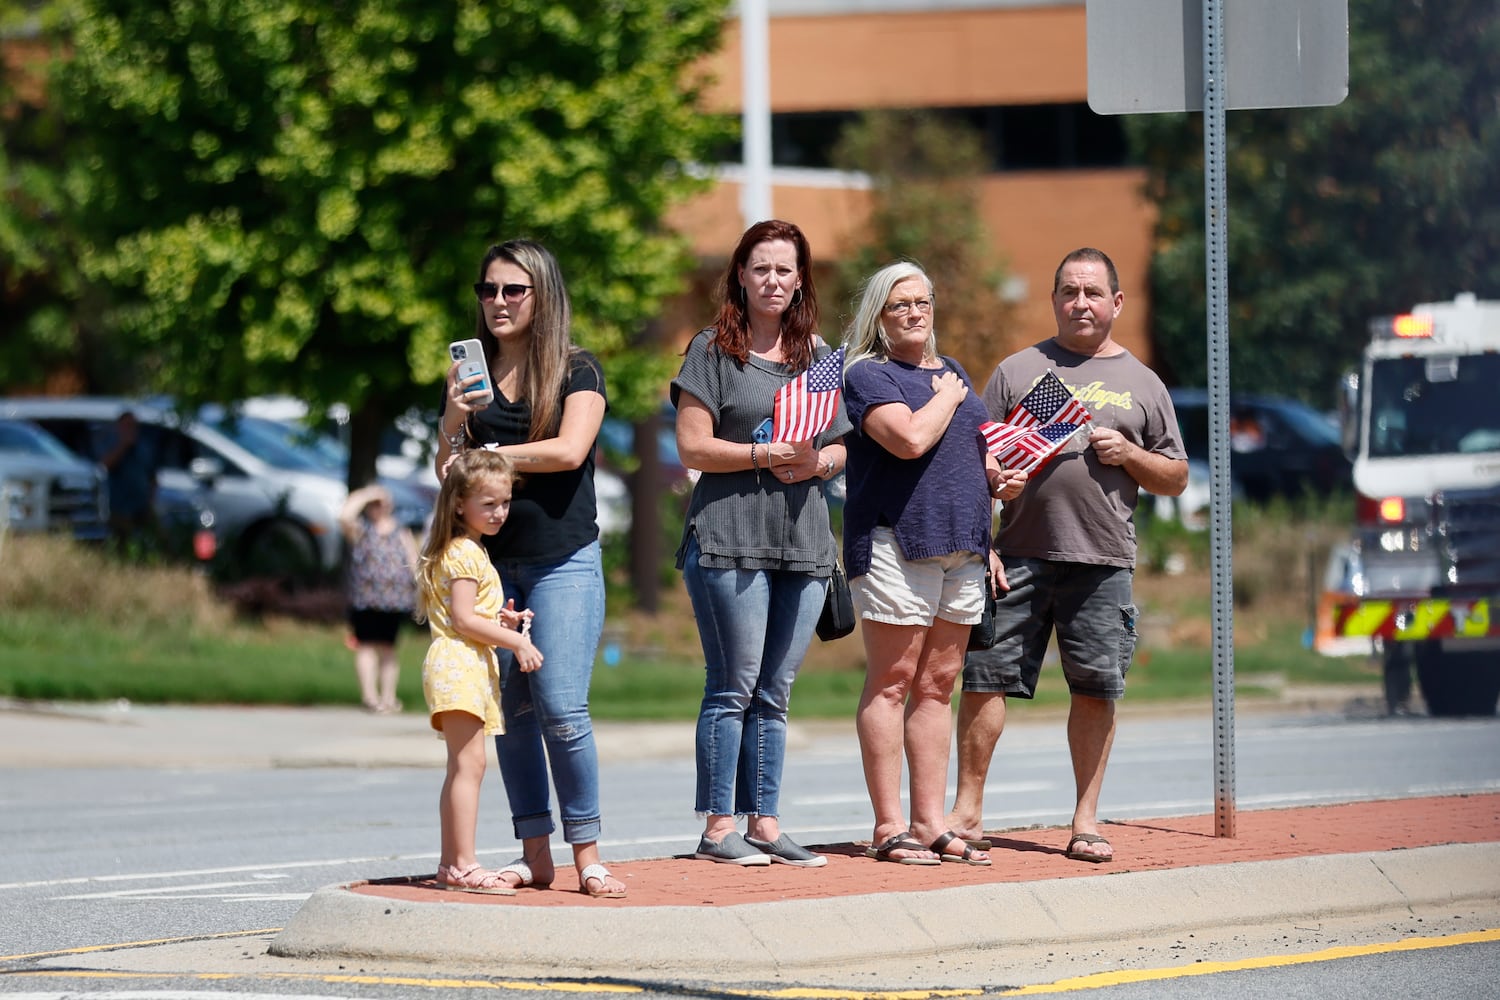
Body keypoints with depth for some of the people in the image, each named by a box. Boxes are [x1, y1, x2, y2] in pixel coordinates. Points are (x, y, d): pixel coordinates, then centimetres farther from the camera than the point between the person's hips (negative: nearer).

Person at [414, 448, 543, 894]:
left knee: (461, 768, 11)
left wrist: (499, 621, 10)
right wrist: (516, 641, -15)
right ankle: (463, 864, -19)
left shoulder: (472, 551, 21)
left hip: (470, 668, 11)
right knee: (469, 764, -15)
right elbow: (463, 619, -17)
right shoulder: (464, 552, -11)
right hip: (459, 665, -11)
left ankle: (451, 862, 14)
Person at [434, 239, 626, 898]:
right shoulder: (472, 375, 12)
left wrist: (489, 454, -5)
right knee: (511, 712, 4)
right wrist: (455, 417, -9)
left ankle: (587, 855, -6)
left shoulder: (577, 371, 0)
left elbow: (569, 450, -14)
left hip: (564, 560, -4)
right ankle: (534, 855, 9)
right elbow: (448, 471, 10)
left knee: (561, 708, -12)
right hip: (491, 562, 4)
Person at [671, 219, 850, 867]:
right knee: (734, 686, -7)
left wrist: (820, 461, -3)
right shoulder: (714, 350, 1)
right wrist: (771, 455, -15)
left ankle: (765, 824, 10)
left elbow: (839, 448, 19)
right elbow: (693, 448, -6)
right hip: (730, 535, -5)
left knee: (775, 692, 7)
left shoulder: (819, 354, 16)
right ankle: (719, 828, -4)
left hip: (803, 540, 5)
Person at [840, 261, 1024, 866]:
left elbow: (977, 449, 30)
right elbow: (911, 438, -20)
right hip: (895, 543, -7)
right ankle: (889, 828, -6)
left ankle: (931, 822, 10)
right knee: (891, 683, -6)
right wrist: (947, 395, -4)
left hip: (961, 546, 7)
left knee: (937, 685, 8)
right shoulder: (867, 375, -4)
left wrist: (998, 478, 9)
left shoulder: (952, 372, 21)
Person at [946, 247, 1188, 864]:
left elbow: (1176, 480, 15)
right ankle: (967, 808, 6)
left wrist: (1129, 454, -4)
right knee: (987, 677, -2)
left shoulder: (1141, 384, 13)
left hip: (1103, 563, 1)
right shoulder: (1018, 371, 10)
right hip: (1019, 556, -1)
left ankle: (1086, 820, 9)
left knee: (1095, 690, 1)